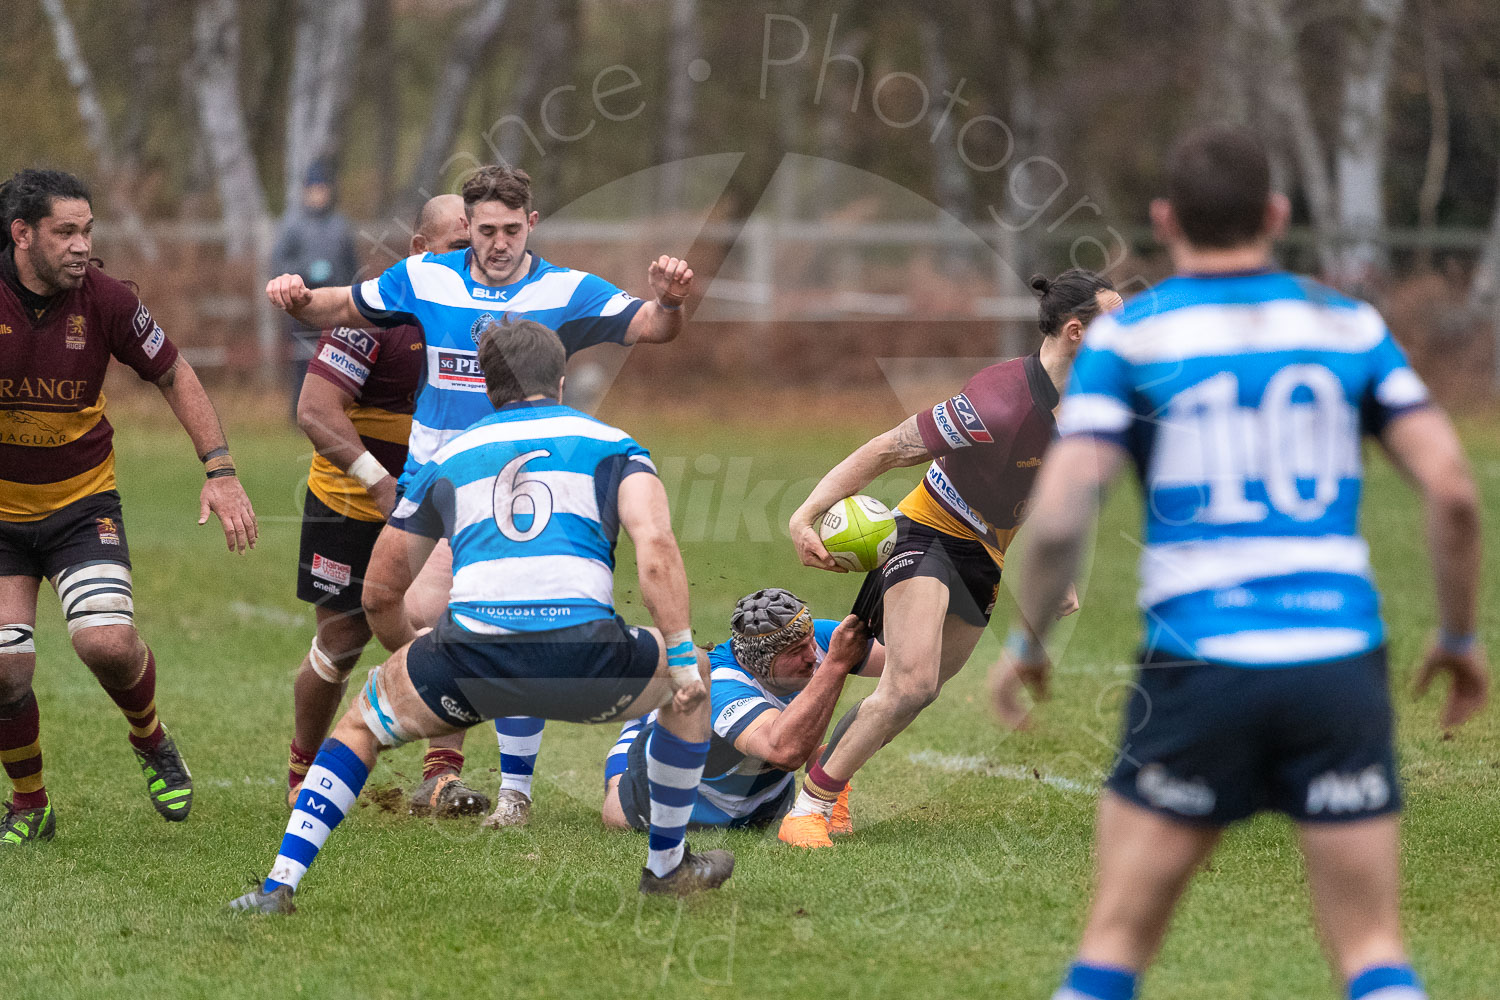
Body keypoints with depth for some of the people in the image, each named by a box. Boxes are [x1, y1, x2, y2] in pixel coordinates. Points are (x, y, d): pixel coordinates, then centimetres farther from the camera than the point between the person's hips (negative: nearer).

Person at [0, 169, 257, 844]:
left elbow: (174, 377, 2)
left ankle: (151, 742, 14)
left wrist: (220, 470, -5)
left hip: (82, 503, 0)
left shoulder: (103, 299, -12)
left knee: (107, 643, -20)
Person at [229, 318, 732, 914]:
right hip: (585, 657, -1)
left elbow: (379, 594, 33)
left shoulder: (448, 457, 27)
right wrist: (682, 655, 2)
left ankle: (280, 884, 15)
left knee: (363, 721, 29)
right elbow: (656, 550, 1)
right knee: (692, 678, 31)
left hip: (472, 658, 1)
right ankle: (668, 865, 39)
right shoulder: (611, 444, 21)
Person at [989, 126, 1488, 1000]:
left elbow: (1060, 513, -8)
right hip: (1340, 663, 2)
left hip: (1198, 670, -2)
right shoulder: (1351, 327, 9)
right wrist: (1460, 635, 14)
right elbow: (1452, 487, 1)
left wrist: (1027, 642, 7)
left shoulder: (1127, 337, 2)